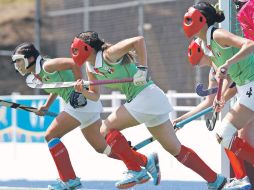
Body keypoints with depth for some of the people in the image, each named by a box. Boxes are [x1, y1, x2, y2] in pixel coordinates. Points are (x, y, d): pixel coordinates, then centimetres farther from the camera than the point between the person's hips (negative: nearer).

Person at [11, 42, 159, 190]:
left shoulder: (47, 66, -12)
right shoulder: (37, 74, 16)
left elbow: (74, 63, -22)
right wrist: (46, 106, 19)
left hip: (81, 102, -10)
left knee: (51, 135, -11)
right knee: (102, 148, 14)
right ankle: (147, 161, 20)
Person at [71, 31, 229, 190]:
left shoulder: (108, 55, -15)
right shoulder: (91, 68, 10)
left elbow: (139, 40, -24)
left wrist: (142, 69, -27)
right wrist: (82, 91, -6)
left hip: (145, 96, -9)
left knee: (107, 130, -8)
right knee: (175, 149, 10)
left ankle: (135, 169, -3)